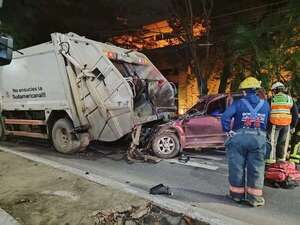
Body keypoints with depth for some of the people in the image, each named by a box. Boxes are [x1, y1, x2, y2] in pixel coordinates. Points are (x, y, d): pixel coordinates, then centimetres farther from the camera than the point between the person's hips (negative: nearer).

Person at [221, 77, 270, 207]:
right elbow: (268, 122, 14)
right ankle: (254, 197, 13)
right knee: (256, 168, 9)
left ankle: (237, 194, 20)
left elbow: (225, 117, -12)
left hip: (239, 137, -2)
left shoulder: (238, 103, 0)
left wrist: (228, 131, -4)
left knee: (237, 167, 9)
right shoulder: (265, 104, 11)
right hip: (259, 138, 2)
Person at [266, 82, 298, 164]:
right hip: (286, 124, 3)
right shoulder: (290, 99, 9)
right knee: (283, 142, 12)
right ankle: (281, 158, 18)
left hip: (274, 123, -3)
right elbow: (295, 113, 10)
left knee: (272, 141, 3)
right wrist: (293, 126, 17)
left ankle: (271, 159, 5)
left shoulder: (272, 99, -2)